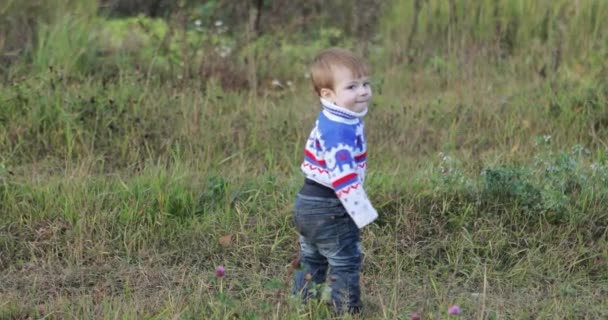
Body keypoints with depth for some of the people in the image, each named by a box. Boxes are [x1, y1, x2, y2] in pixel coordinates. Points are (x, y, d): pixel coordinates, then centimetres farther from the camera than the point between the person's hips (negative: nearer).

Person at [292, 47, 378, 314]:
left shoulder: (329, 121, 9)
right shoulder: (339, 131, -25)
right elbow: (343, 176, -29)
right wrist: (362, 212, -24)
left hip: (309, 203, 10)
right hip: (329, 209, -10)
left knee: (312, 263, 19)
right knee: (345, 264, 1)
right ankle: (347, 312, 6)